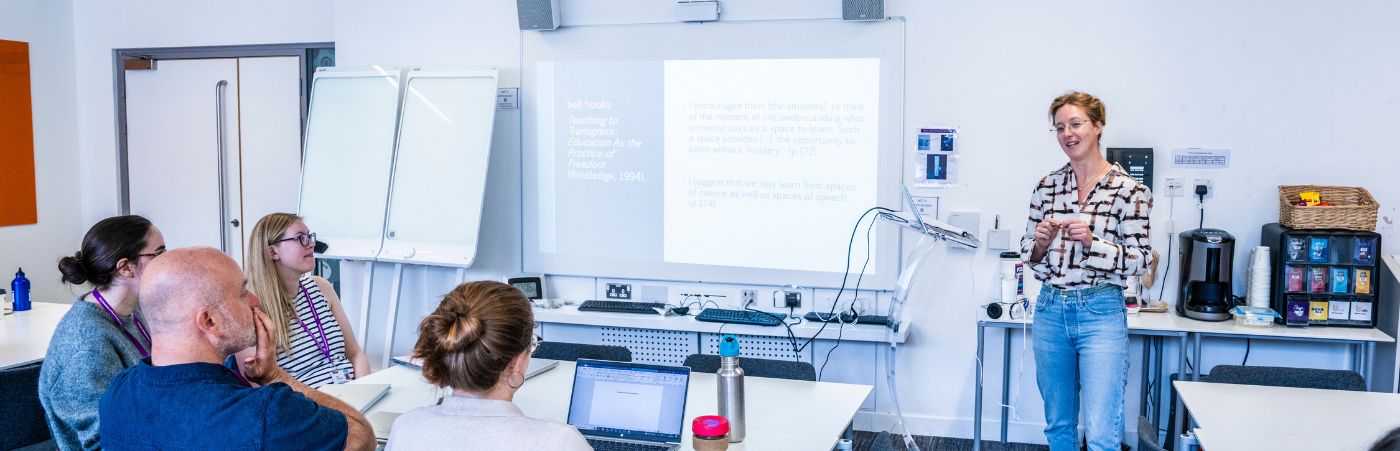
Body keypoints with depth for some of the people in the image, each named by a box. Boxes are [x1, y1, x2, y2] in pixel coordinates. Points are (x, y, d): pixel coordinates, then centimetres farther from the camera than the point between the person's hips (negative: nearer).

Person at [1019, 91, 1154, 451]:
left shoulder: (1129, 190, -6)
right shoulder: (1047, 186, 6)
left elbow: (1140, 260, -6)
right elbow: (1028, 253, 13)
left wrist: (1092, 241, -19)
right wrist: (1041, 241, -9)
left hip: (1101, 313, -4)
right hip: (1050, 310, 4)